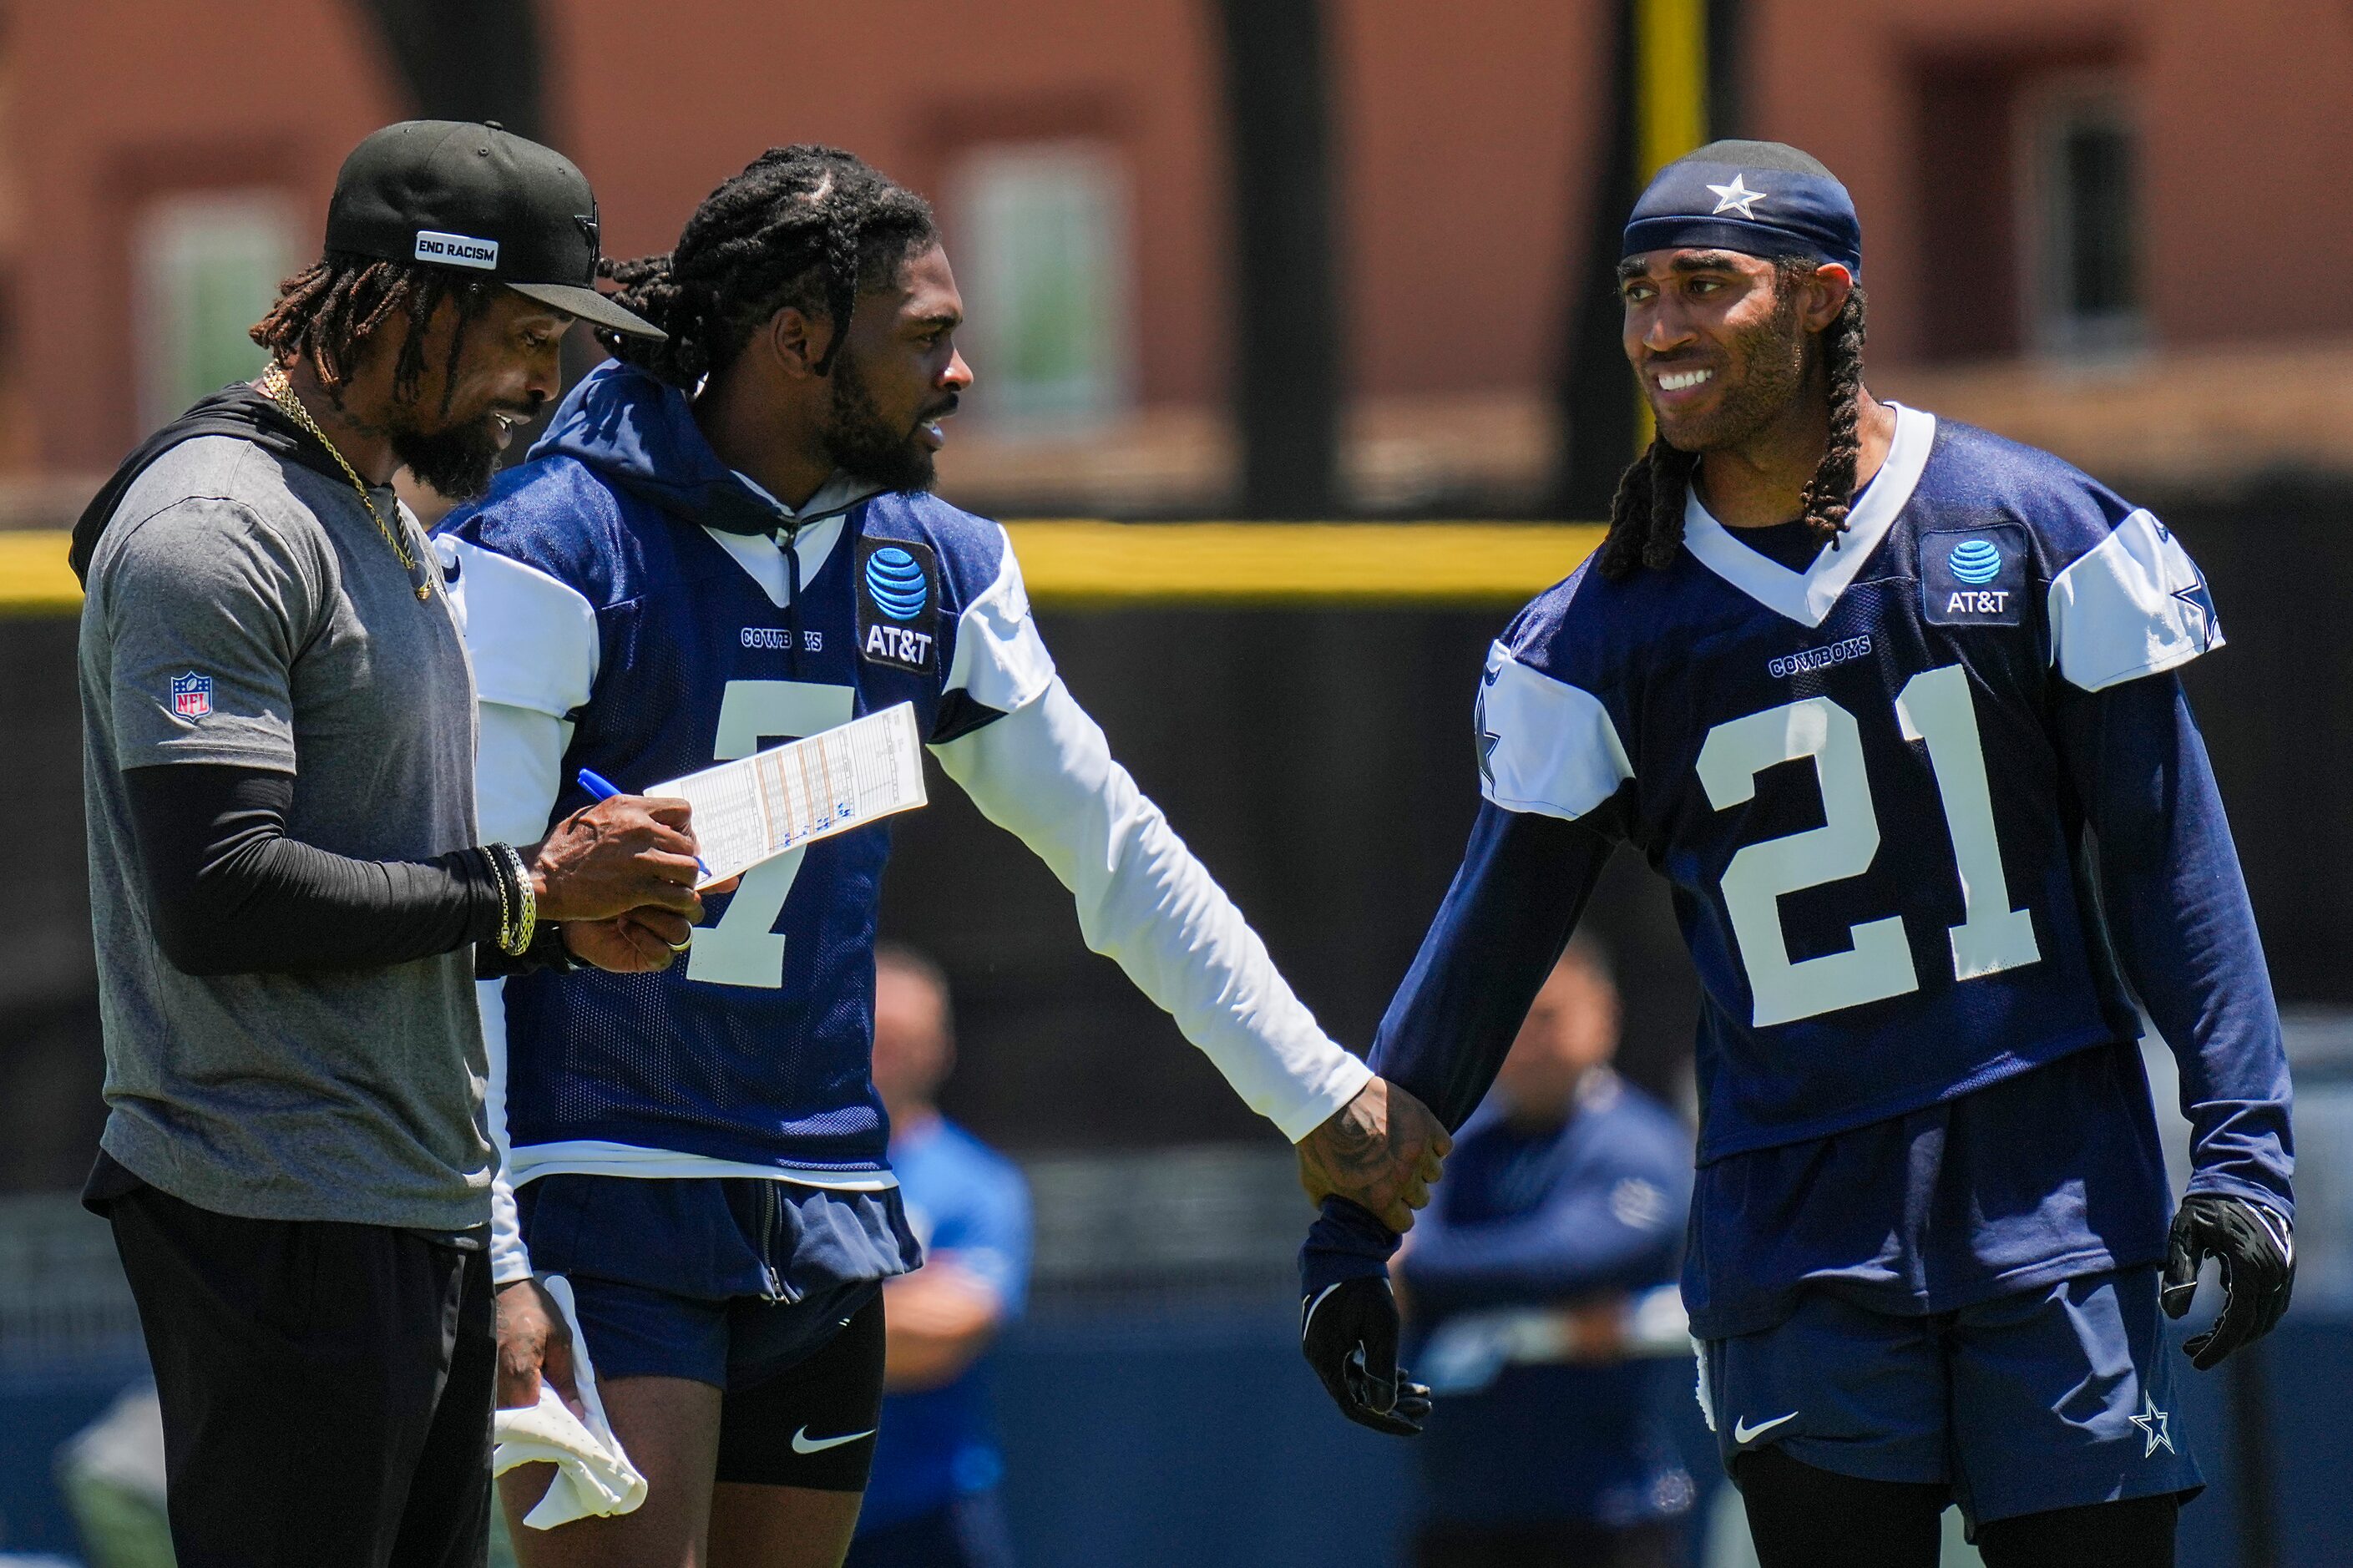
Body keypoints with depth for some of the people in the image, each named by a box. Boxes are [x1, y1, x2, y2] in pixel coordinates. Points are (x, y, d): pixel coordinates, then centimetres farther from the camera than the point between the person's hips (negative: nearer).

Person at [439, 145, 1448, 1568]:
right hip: (594, 1186, -7)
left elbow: (1116, 849, 19)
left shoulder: (936, 569, 9)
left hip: (823, 1213, 7)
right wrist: (484, 1261, -19)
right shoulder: (551, 553, -11)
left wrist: (1317, 1090, 17)